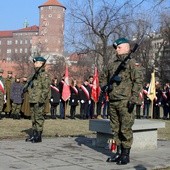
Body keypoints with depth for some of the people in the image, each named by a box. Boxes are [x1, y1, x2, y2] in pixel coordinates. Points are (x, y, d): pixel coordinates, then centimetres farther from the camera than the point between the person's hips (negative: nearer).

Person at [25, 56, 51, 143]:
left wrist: (42, 98, -23)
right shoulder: (35, 74, 17)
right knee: (33, 118, 14)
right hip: (33, 100, 9)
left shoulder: (43, 74, -11)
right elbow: (29, 83, 29)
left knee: (39, 118, -5)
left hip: (39, 101, -9)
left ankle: (38, 136, 0)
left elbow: (47, 88, -18)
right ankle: (34, 134, 22)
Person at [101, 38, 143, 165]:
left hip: (125, 102, -7)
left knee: (125, 129, -3)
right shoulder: (112, 64, 15)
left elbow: (138, 81, -11)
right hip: (113, 102, 7)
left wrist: (133, 99, -17)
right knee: (115, 129, 11)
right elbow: (104, 76, 28)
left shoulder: (131, 63, -4)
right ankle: (118, 152, 21)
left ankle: (126, 155, 5)